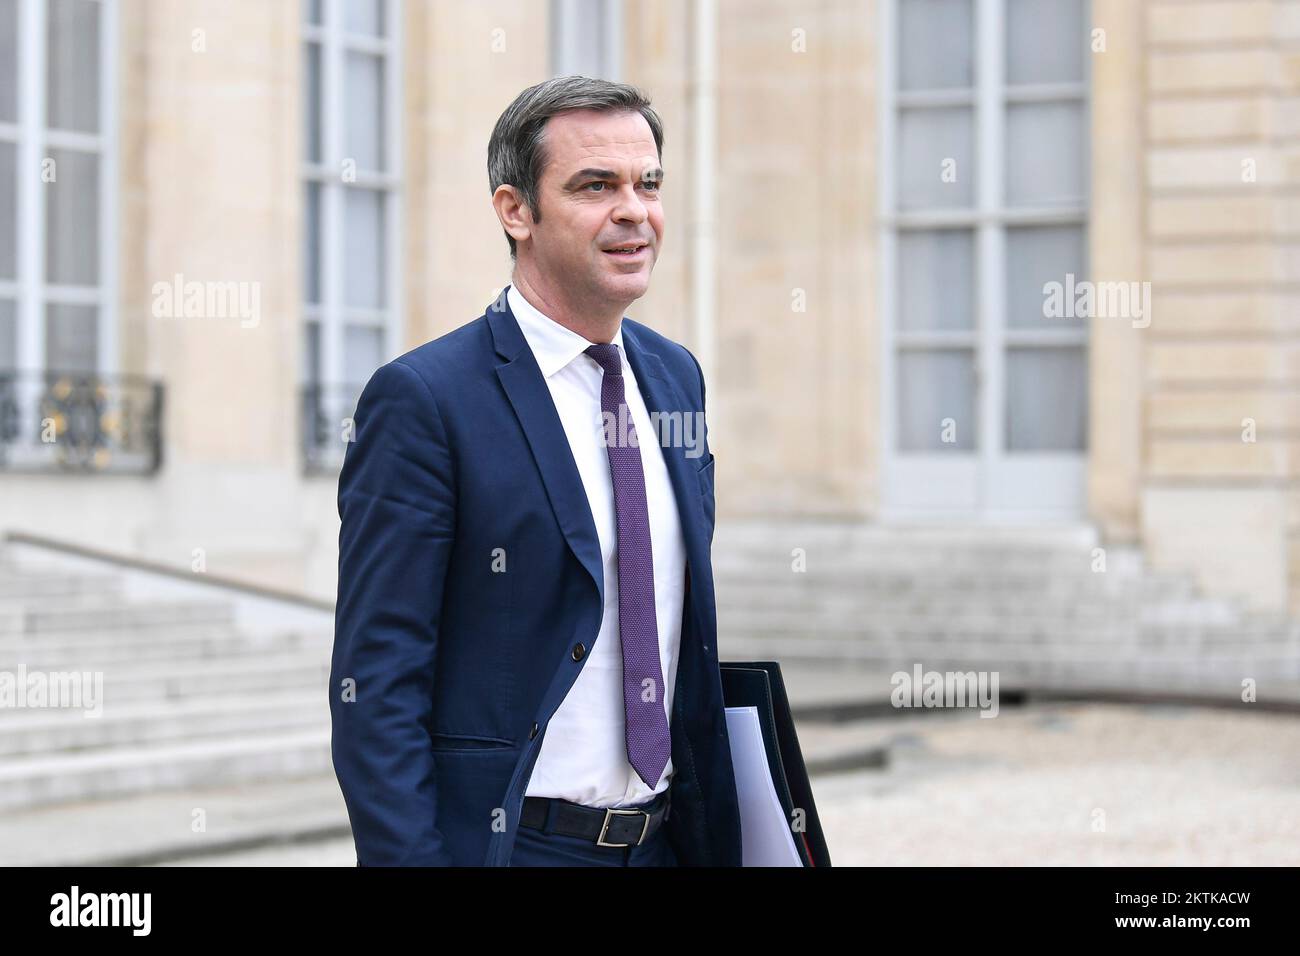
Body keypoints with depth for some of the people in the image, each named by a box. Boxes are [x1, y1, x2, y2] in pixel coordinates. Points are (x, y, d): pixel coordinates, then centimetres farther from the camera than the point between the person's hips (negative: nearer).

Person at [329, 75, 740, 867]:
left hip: (667, 839, 6)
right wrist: (409, 857, -20)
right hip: (506, 840, -6)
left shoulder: (677, 377, 10)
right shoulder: (422, 400, -12)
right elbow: (374, 688, -14)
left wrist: (716, 832, 13)